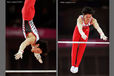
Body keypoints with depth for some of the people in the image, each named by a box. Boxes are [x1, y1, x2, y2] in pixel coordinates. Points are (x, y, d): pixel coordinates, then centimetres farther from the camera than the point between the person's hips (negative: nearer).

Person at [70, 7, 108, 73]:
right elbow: (80, 28, -58)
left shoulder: (93, 20, -33)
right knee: (74, 46, -3)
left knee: (82, 48, -1)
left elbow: (98, 27, -50)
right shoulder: (80, 19, -40)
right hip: (78, 30, -1)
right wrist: (82, 34, -79)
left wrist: (102, 34, -71)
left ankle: (77, 66, 4)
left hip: (86, 30, 1)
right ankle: (73, 65, 4)